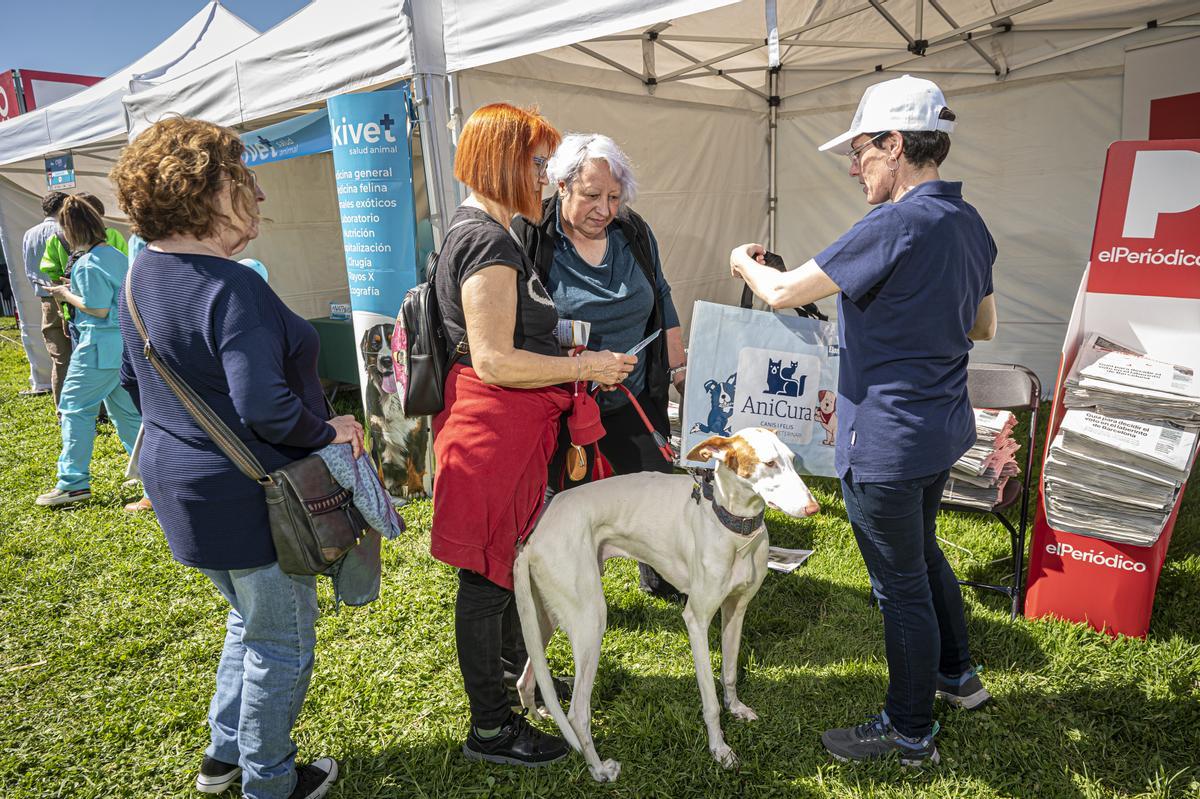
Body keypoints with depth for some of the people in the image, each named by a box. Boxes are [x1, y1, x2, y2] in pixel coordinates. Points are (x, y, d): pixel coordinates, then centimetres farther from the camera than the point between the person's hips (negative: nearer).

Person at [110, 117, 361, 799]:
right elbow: (266, 407, -34)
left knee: (250, 620, 28)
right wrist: (327, 430, -17)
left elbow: (135, 377, 16)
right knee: (283, 639, 11)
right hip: (246, 498, -10)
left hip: (182, 481, 10)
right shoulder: (231, 288, -26)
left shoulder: (143, 274, 5)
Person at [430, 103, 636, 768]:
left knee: (513, 560, 23)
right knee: (489, 575, 2)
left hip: (511, 426, 11)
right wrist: (585, 368, -16)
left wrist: (569, 359, 19)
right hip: (494, 429, -11)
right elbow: (495, 362, -25)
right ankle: (490, 729, 20)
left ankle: (517, 674, 44)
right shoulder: (488, 240, -19)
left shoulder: (475, 232, 15)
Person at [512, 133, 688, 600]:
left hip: (637, 403, 4)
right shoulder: (528, 238, -13)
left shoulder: (635, 234, 2)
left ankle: (659, 578, 40)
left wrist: (679, 371, 13)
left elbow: (662, 305, 13)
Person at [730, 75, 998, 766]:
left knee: (901, 581, 7)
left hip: (887, 441, -9)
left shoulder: (898, 225, -24)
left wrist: (745, 263, 0)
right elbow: (984, 327, 16)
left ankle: (911, 733, 27)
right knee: (922, 551, 28)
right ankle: (957, 674, 49)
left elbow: (782, 293, -20)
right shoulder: (969, 222, 6)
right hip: (943, 428, 9)